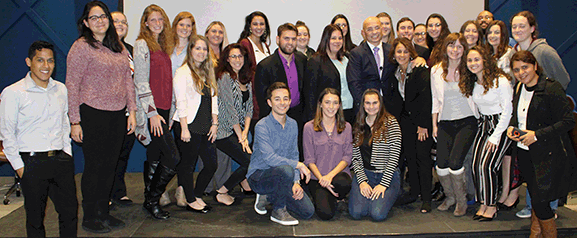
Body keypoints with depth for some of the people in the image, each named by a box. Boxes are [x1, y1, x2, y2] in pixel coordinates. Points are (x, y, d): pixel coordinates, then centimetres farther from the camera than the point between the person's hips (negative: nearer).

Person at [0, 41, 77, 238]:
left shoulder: (61, 89, 9)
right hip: (32, 162, -4)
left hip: (61, 160, 4)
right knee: (35, 216, 6)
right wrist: (18, 166, -6)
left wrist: (67, 153, 12)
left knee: (70, 210, 7)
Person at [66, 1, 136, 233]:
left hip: (117, 114, 6)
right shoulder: (81, 47, -6)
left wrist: (132, 111, 8)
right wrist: (75, 121, -12)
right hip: (93, 115, -6)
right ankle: (89, 217, 17)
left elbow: (128, 80, 14)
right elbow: (72, 86, -9)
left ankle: (103, 211, 26)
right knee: (94, 166, 2)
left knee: (110, 165, 12)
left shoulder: (118, 47, 12)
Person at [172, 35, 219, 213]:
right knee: (188, 165, 2)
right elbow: (181, 103, -10)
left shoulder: (208, 73, 17)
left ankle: (197, 195, 23)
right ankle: (190, 201, 16)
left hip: (206, 128, 7)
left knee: (211, 164, 7)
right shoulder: (183, 72, -5)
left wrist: (215, 123, 6)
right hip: (189, 126, -7)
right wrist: (184, 129, -15)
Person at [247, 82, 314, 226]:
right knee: (286, 170, -38)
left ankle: (269, 197, 14)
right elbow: (270, 158, -27)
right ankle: (278, 211, -12)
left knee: (308, 212, -6)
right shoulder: (262, 126, -17)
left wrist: (296, 182, -7)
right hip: (258, 176, -6)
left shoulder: (293, 124, 5)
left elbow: (294, 155, 7)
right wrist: (298, 165, -20)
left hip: (282, 177, 6)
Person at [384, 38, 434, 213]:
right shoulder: (394, 74, 9)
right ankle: (414, 192, 18)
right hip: (405, 120, 5)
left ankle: (426, 198, 2)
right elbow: (392, 100, 12)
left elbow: (425, 97, -13)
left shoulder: (420, 70, -9)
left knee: (423, 156, -6)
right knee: (409, 156, 5)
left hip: (423, 120, -5)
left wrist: (423, 124, -15)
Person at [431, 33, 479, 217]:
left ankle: (461, 200, 9)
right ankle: (450, 196, 22)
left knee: (455, 161, -14)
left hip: (467, 121, -3)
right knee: (441, 163, -5)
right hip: (445, 123, 3)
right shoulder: (436, 71, 6)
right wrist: (434, 124, 9)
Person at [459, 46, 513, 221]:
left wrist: (495, 137, -14)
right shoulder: (471, 83, 7)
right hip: (483, 125, 6)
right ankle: (483, 204, 5)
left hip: (501, 125, -6)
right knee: (476, 164, -7)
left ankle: (492, 206, -1)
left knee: (487, 164, -16)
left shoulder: (500, 81, -15)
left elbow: (507, 110, -13)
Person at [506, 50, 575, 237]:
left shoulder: (551, 88, -15)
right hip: (524, 152, 6)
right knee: (535, 199, 16)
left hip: (549, 154, -6)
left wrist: (537, 135, -21)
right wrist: (511, 127, 0)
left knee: (540, 202, -5)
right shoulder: (518, 88, 7)